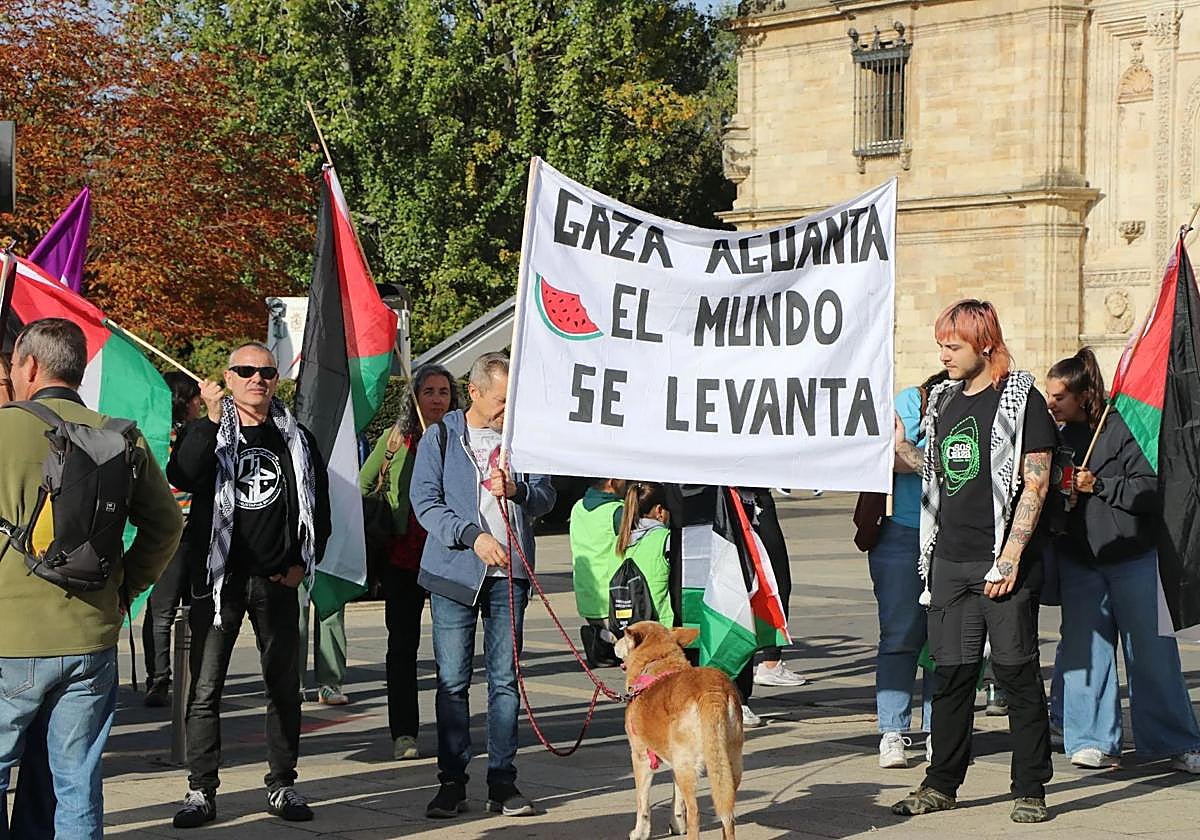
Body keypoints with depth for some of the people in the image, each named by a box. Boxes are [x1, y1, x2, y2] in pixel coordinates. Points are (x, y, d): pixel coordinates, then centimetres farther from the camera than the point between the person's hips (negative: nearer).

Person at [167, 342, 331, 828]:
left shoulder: (296, 439, 11)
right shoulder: (208, 432, 3)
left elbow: (319, 506, 17)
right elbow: (182, 478, -18)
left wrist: (303, 561, 6)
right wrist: (212, 418, -22)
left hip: (277, 581, 2)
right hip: (219, 577, -2)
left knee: (284, 687, 6)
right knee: (205, 688, -3)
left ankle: (282, 785, 16)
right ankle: (201, 791, 3)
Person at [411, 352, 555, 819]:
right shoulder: (441, 437, 1)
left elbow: (547, 496, 11)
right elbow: (425, 502, -5)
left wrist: (517, 490, -11)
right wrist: (472, 535, -17)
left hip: (509, 573, 2)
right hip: (454, 571, -2)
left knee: (505, 679, 4)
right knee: (452, 681, 1)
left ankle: (503, 782, 9)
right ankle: (452, 781, 9)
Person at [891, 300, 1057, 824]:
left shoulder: (1021, 399, -5)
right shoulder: (944, 401, 15)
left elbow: (1035, 483, -10)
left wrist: (1011, 555, -15)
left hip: (1003, 563, -6)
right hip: (951, 560, 6)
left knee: (1017, 673, -1)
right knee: (951, 673, 9)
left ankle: (1031, 789, 7)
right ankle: (941, 784, 18)